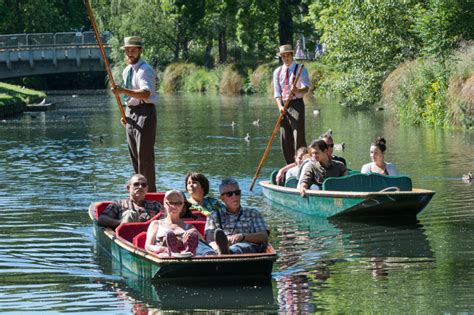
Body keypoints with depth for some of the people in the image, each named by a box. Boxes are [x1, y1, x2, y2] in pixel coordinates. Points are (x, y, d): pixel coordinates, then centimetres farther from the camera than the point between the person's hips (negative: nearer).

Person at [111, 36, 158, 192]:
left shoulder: (145, 70, -15)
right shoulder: (127, 71, 13)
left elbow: (146, 93, -31)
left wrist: (123, 91, -41)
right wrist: (125, 114, 14)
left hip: (144, 112, -9)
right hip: (131, 114, 9)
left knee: (145, 156, -10)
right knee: (134, 157, 13)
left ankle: (149, 193, -6)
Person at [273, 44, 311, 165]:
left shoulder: (300, 69, 1)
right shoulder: (277, 72, 13)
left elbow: (306, 88, -12)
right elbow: (277, 93, 9)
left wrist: (297, 91, -34)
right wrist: (280, 106, -9)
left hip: (296, 104, -5)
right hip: (284, 106, 5)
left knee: (299, 136, -12)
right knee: (285, 140, 3)